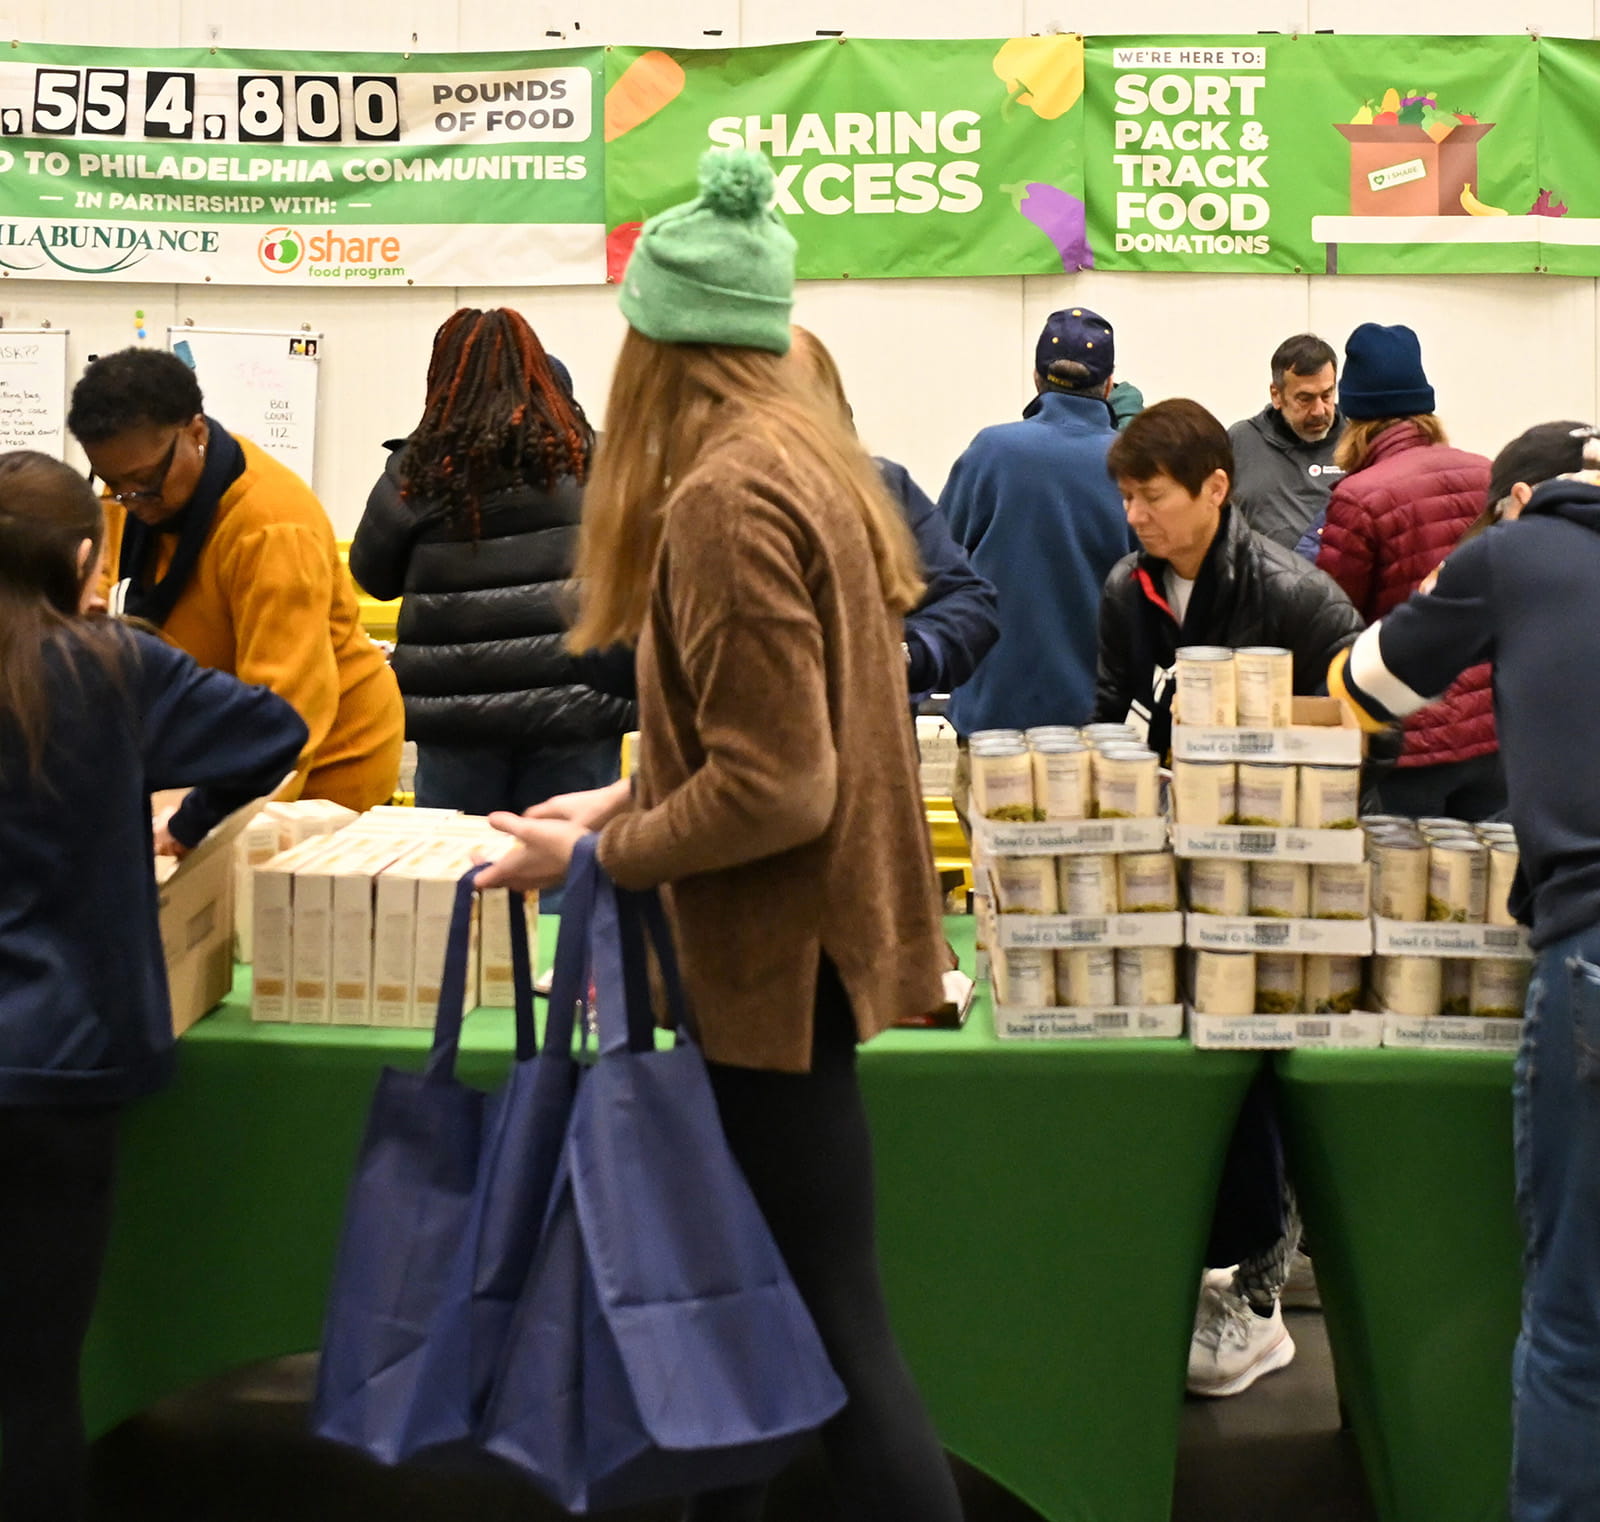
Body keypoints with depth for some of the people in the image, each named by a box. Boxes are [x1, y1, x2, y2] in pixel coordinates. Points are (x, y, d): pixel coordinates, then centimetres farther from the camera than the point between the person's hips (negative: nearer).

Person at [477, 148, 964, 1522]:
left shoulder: (726, 497, -19)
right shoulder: (819, 464, 9)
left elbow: (775, 785, -22)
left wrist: (597, 856, -12)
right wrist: (628, 798, 13)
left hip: (778, 956, -10)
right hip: (807, 941, 10)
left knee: (837, 1326, -1)